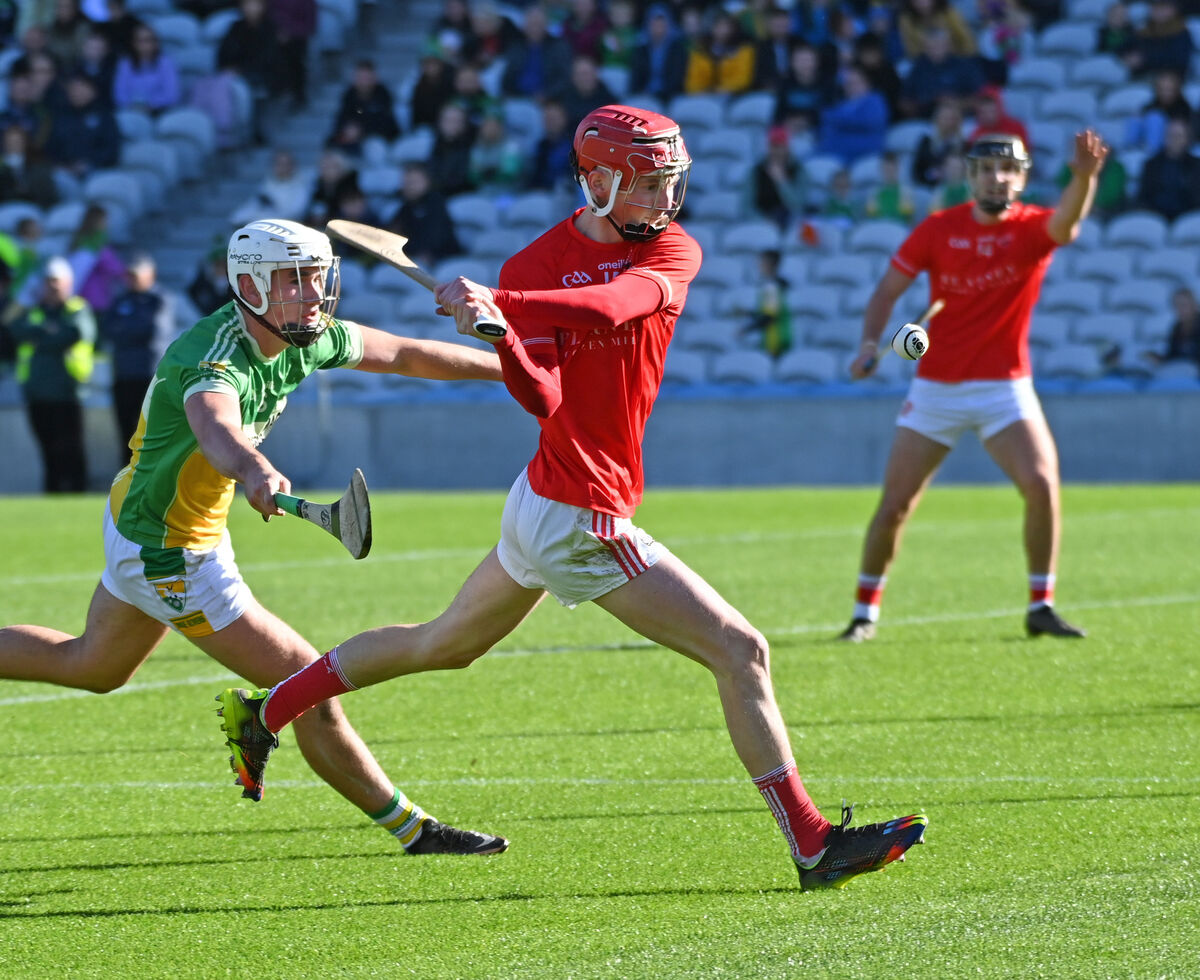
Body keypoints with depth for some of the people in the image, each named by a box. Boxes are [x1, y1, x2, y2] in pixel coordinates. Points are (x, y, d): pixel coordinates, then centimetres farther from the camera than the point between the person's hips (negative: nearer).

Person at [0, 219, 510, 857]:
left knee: (93, 666, 31)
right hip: (172, 556, -10)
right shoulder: (216, 358, -32)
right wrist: (256, 472, -78)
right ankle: (413, 831, 4)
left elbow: (408, 356, 7)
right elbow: (215, 426, -56)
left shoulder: (304, 338, -6)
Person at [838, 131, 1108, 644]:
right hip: (936, 388, 1)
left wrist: (1085, 177, -54)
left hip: (1005, 389, -1)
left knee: (1042, 485, -18)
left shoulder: (1033, 228, -9)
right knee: (895, 505, 0)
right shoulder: (939, 229, -5)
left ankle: (1042, 607, -2)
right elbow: (889, 289, 3)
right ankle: (865, 612, 18)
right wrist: (870, 343, -15)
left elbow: (1067, 222, -33)